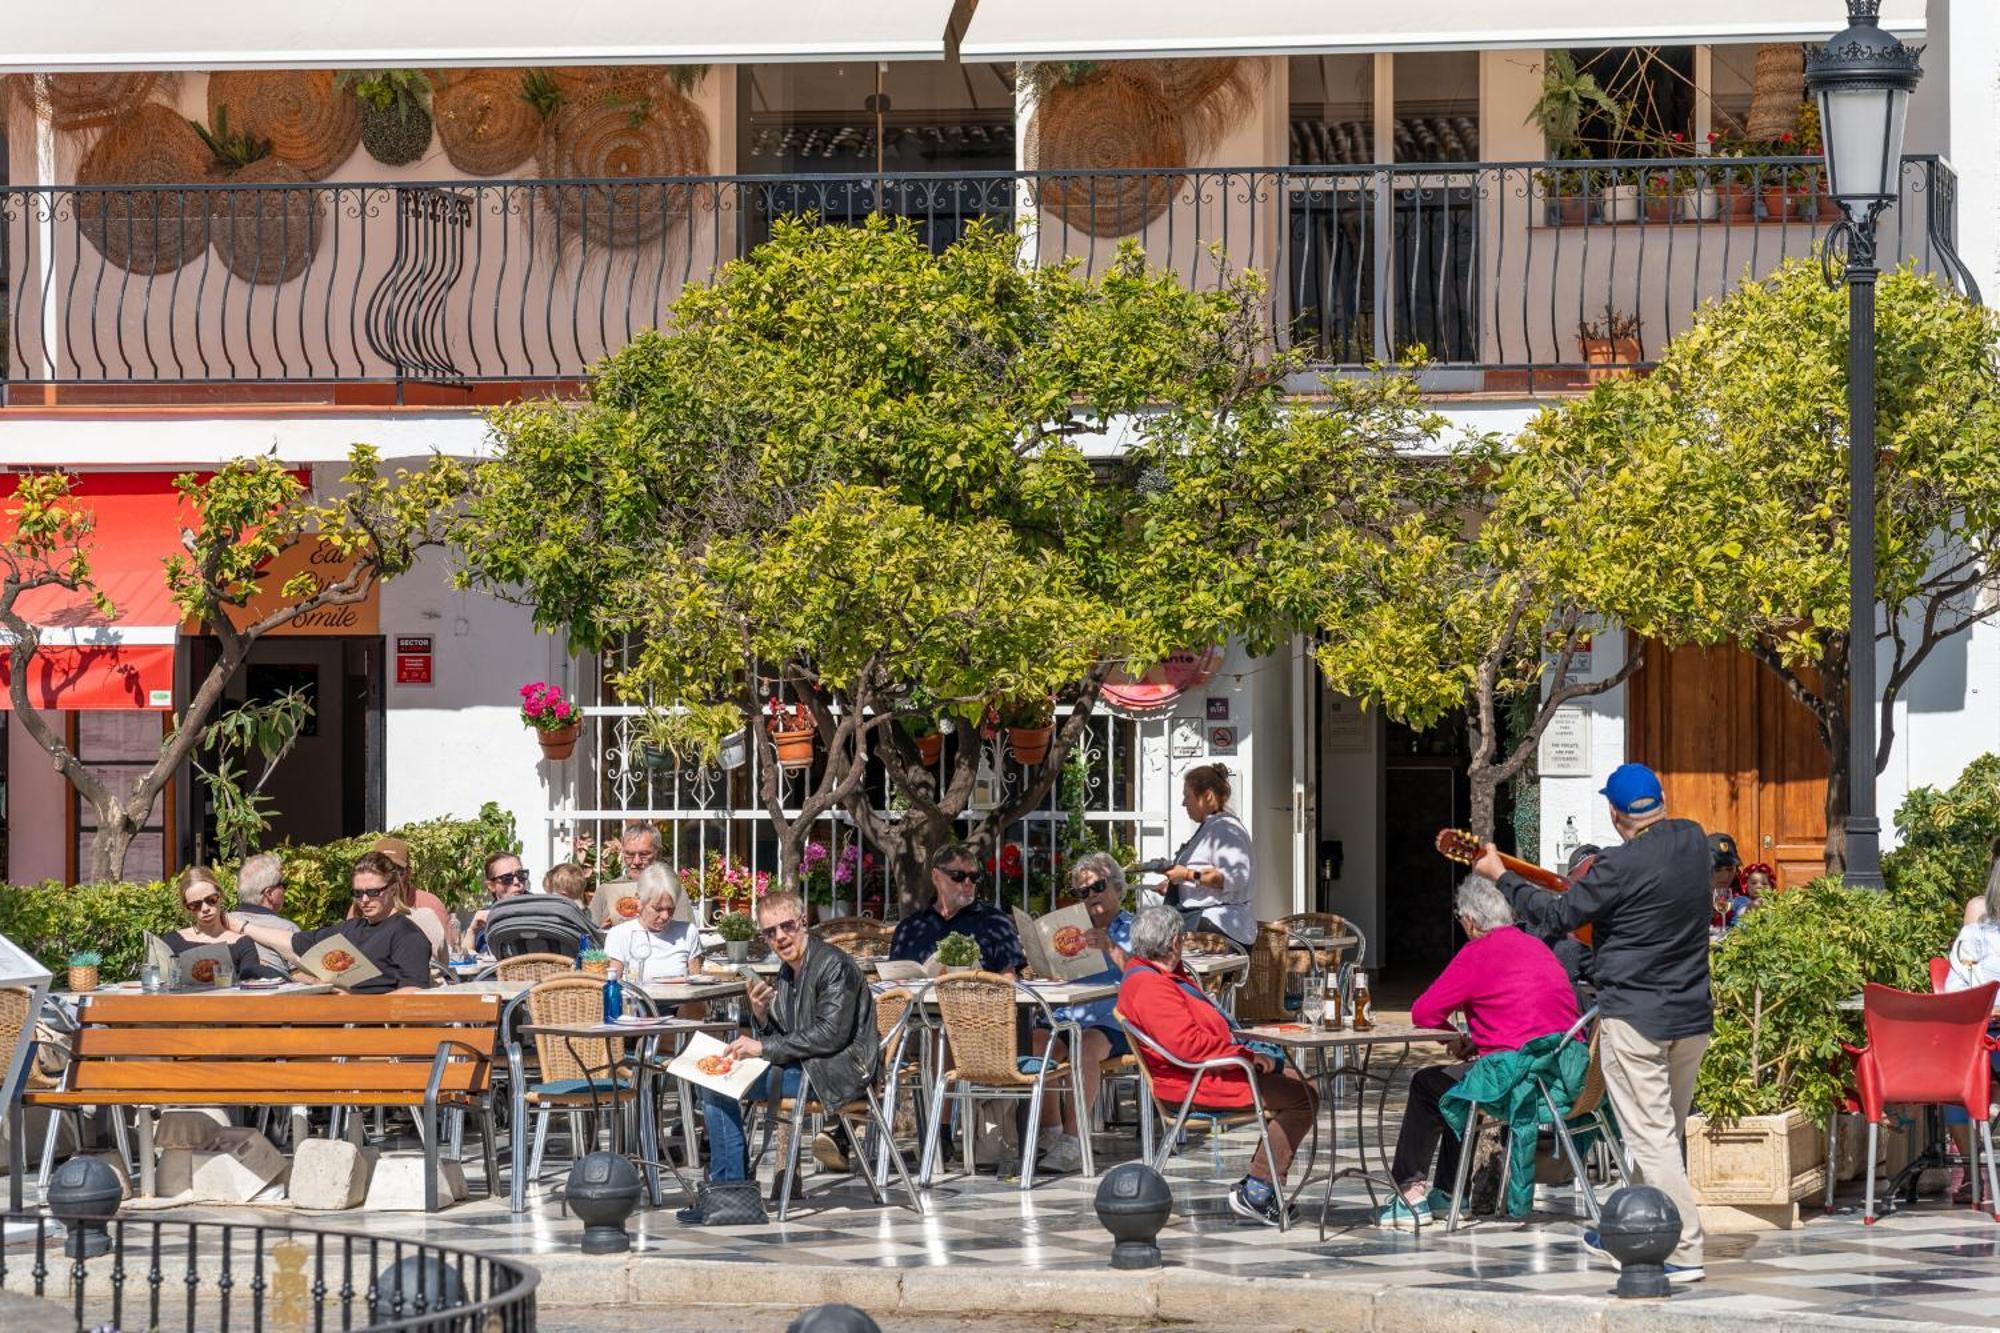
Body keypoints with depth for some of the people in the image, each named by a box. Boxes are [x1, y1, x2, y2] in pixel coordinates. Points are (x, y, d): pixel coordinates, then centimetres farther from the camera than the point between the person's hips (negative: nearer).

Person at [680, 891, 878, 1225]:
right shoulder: (788, 971, 14)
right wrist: (761, 1013, -7)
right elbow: (775, 1039, 16)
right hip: (803, 1066, 10)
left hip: (834, 1071, -10)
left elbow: (831, 1034, -22)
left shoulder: (834, 965, -14)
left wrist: (763, 1047, -19)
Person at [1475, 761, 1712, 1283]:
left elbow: (1560, 914, -7)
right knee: (1663, 1134, 17)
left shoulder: (1620, 867, -19)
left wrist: (1500, 876, 4)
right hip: (1693, 1016, 8)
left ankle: (1685, 1252, -10)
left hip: (1635, 1019, -8)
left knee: (1651, 1138, -5)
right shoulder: (1694, 842, 3)